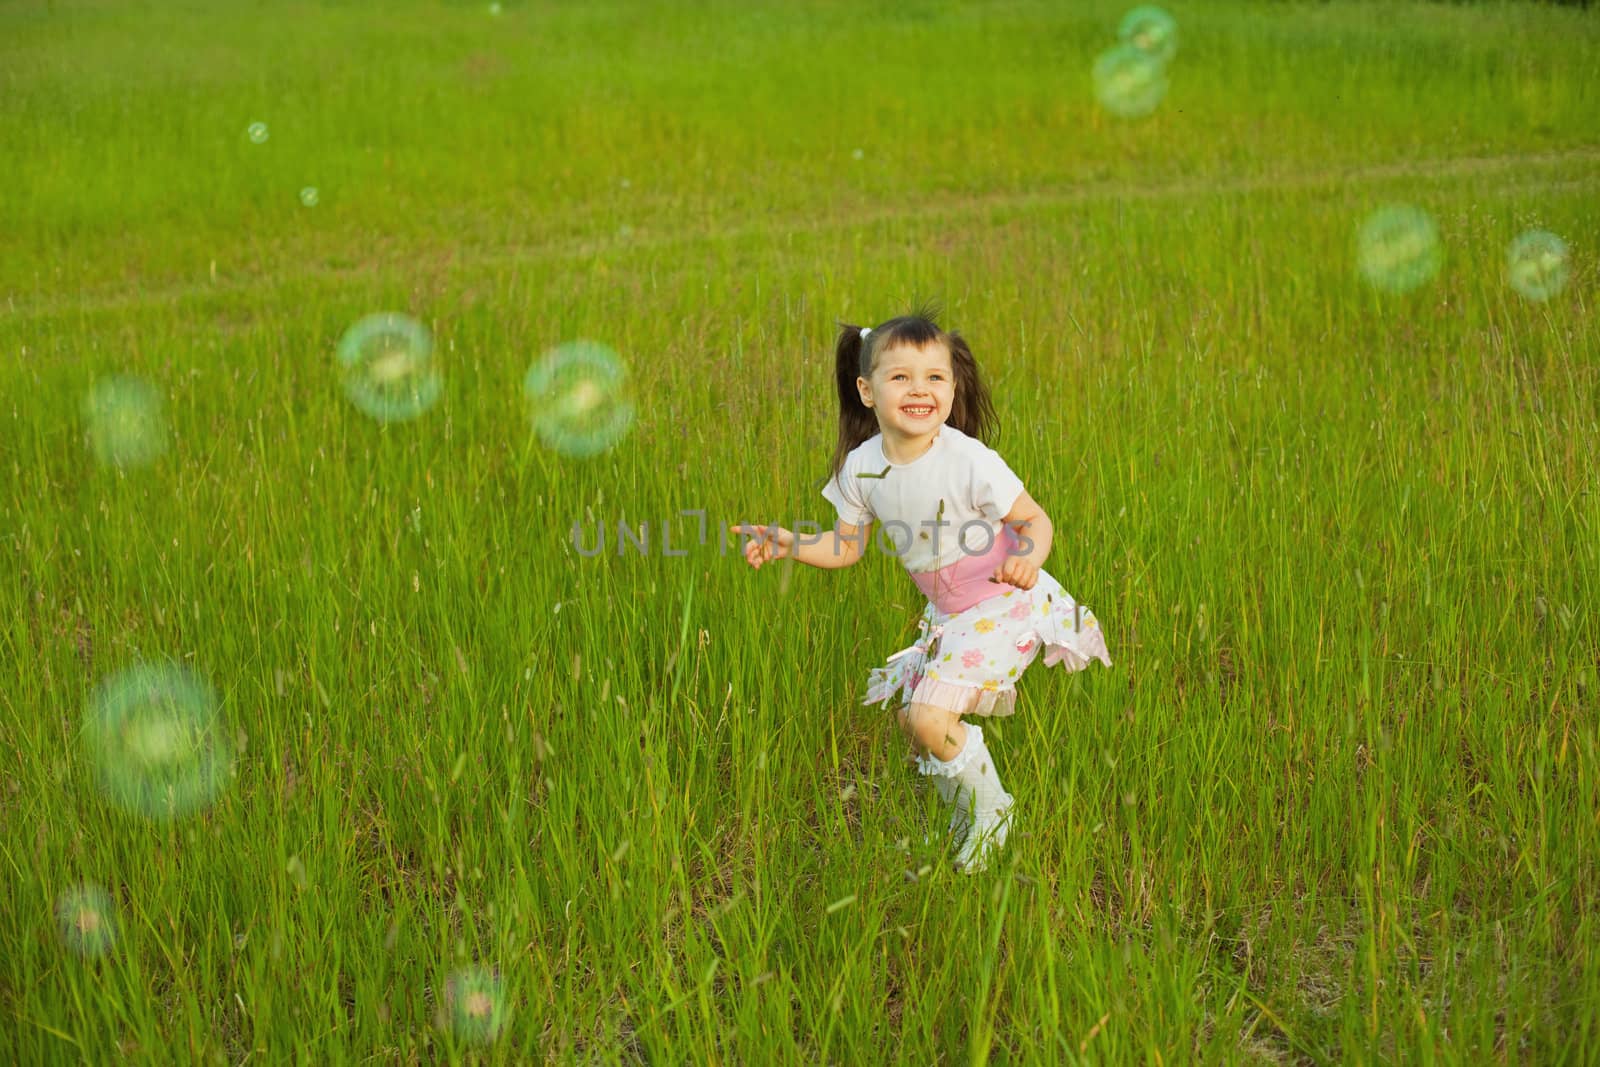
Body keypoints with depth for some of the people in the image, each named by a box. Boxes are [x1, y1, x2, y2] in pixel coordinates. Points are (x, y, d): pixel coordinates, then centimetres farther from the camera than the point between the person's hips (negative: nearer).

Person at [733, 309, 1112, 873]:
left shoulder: (968, 461, -24)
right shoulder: (861, 467, -7)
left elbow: (1035, 519, -13)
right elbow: (847, 546, 7)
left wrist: (1027, 558, -34)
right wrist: (789, 545, -8)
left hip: (1001, 605, -7)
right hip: (947, 613, 7)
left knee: (932, 719, -16)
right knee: (910, 719, 10)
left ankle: (993, 814, 11)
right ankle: (965, 825, 34)